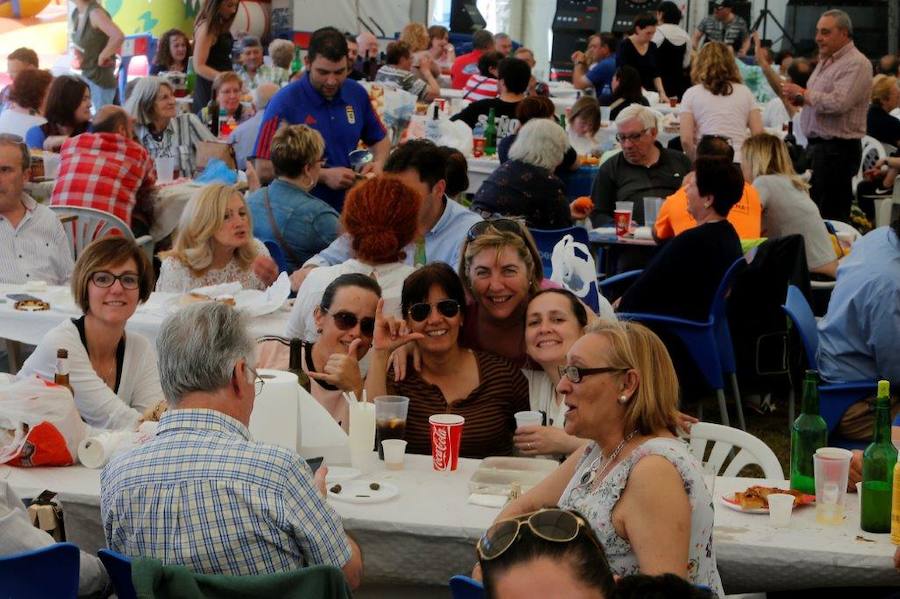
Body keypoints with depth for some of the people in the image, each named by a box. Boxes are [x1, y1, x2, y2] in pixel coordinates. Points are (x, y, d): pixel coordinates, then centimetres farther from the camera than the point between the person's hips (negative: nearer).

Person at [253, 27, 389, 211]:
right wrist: (323, 176, -14)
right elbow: (263, 169, -11)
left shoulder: (357, 94, 7)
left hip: (348, 207, 4)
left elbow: (381, 140, 23)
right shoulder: (284, 103, -8)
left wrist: (378, 164, 1)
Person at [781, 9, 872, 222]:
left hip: (838, 149, -10)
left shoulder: (856, 63, -14)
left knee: (832, 215, -6)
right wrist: (800, 99, 6)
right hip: (817, 145, 10)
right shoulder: (826, 61, 17)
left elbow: (839, 102, -26)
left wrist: (803, 93, -13)